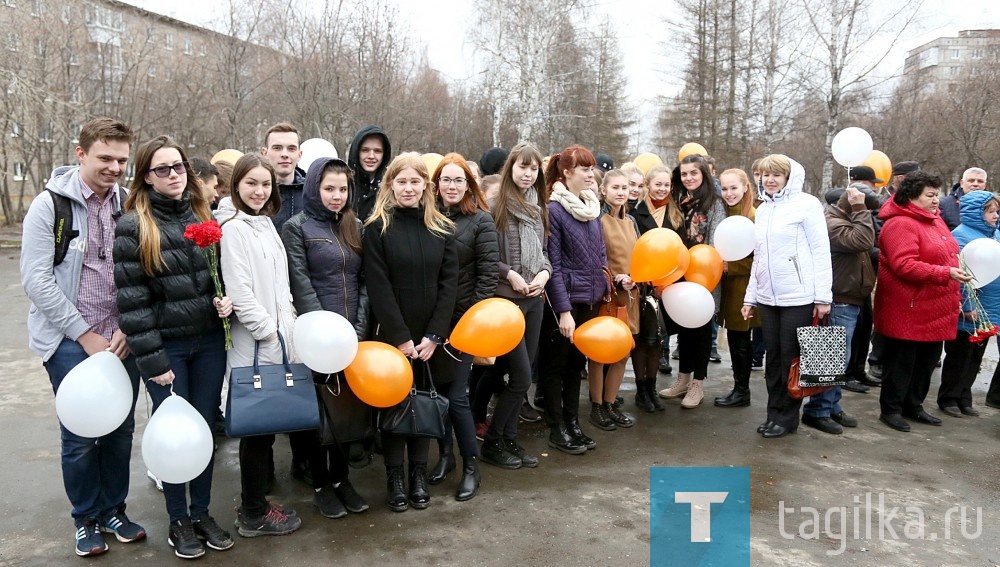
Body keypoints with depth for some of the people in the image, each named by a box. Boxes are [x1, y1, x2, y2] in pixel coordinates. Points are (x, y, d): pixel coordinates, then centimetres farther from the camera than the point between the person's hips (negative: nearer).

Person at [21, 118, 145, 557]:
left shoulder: (129, 206, 4)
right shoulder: (50, 204, -7)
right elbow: (36, 280, -10)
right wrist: (84, 334, -12)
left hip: (121, 339, 4)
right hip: (69, 340, -3)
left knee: (121, 429, 10)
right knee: (80, 435, 2)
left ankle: (114, 509, 29)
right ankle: (86, 518, 23)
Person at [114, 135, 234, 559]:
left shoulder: (205, 217, 7)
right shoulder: (133, 226, -7)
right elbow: (131, 298, -11)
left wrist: (226, 299, -5)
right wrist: (151, 359, -14)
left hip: (210, 342, 4)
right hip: (167, 346, -4)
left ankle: (202, 513, 27)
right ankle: (178, 520, 24)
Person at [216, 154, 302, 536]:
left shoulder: (265, 224, 14)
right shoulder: (233, 228, -12)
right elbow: (239, 291, -18)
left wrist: (288, 329, 10)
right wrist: (269, 332, -14)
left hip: (277, 342, 8)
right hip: (254, 346, -8)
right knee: (258, 427, 1)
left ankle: (255, 503, 28)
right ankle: (254, 515, 15)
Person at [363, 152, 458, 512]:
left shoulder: (442, 229, 5)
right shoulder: (377, 227, -3)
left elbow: (449, 283, 0)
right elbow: (378, 286, -9)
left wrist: (433, 336, -9)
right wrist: (400, 337, -14)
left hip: (431, 337, 3)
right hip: (392, 335, -2)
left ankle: (419, 475, 23)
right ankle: (394, 479, 18)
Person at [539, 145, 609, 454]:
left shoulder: (592, 207, 9)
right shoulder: (554, 209, -12)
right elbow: (553, 264, -15)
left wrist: (602, 288, 10)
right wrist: (563, 310, -18)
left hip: (590, 300, 7)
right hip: (564, 300, -7)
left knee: (576, 362, 15)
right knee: (556, 364, 6)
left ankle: (573, 423, 26)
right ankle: (557, 429, 16)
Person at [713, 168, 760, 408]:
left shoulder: (754, 216, -14)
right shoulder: (725, 215, 10)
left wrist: (729, 266, -18)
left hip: (745, 288, -7)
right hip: (729, 287, 7)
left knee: (740, 341, 2)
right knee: (735, 340, 13)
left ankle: (742, 391, 14)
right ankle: (739, 388, 23)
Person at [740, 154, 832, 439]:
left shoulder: (806, 204, -5)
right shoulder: (762, 209, 14)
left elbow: (821, 251, -8)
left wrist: (823, 296, -12)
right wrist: (750, 297, 15)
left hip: (798, 297, -6)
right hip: (767, 298, 6)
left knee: (792, 357, 3)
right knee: (773, 357, 11)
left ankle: (787, 417, 14)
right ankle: (774, 413, 22)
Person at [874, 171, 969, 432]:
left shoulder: (935, 220, 15)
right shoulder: (901, 224, -16)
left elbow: (947, 257, 23)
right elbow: (905, 265, -25)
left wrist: (954, 296, 19)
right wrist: (945, 274, -26)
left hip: (935, 311, 9)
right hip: (908, 311, -9)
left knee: (926, 361, 16)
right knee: (901, 362, 1)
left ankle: (913, 405, 29)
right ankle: (891, 409, 13)